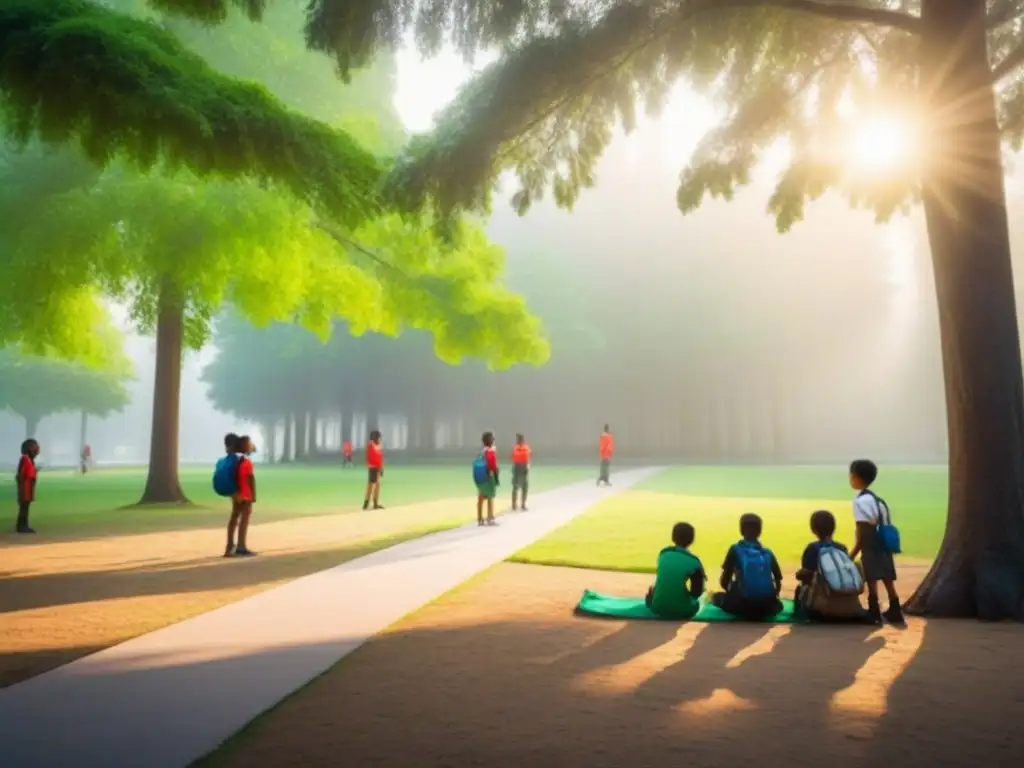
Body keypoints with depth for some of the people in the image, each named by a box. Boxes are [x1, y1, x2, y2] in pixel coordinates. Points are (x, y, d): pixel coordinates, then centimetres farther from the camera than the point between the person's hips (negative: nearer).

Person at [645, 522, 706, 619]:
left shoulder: (663, 554, 7)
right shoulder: (693, 562, -6)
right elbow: (697, 593, 0)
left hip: (658, 607, 1)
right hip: (682, 610, -1)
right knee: (696, 602, 32)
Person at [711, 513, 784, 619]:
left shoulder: (735, 549, 4)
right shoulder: (768, 553, 12)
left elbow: (724, 581, 4)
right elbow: (778, 581, 16)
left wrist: (731, 591, 26)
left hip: (744, 606, -2)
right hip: (767, 608, 2)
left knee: (717, 596, 27)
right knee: (778, 604, 37)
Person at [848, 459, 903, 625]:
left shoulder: (860, 500, -13)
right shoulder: (876, 498, 14)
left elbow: (863, 531, -16)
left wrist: (853, 554, -11)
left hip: (872, 547, -9)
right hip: (883, 544, 9)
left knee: (871, 580, -3)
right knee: (887, 579, 14)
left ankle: (874, 613, 0)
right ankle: (894, 612, 21)